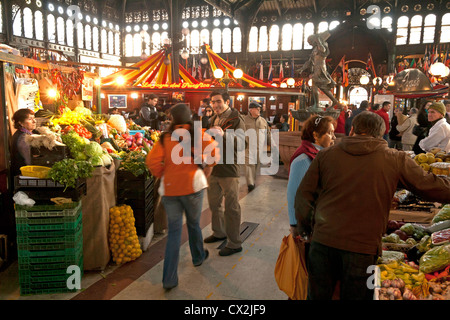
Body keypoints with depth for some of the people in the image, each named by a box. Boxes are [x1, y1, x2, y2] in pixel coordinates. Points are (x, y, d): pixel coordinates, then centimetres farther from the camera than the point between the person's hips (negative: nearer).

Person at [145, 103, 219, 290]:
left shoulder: (165, 137, 1)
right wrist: (207, 169, 5)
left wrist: (162, 175, 6)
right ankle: (198, 257, 44)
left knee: (174, 231, 7)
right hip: (192, 185, -1)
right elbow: (213, 153, -12)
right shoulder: (197, 134, -1)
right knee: (193, 224, 21)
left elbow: (152, 161, -9)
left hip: (169, 188, 1)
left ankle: (169, 279, 7)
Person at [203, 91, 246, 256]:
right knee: (214, 203, 19)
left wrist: (224, 134, -37)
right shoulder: (213, 119, 12)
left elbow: (241, 145, -24)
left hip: (229, 169, -8)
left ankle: (234, 244, 11)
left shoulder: (236, 120, -11)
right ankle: (219, 232, 39)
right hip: (213, 168, 8)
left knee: (231, 207, 0)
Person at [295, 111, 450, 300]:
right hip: (363, 248, -1)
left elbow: (303, 196, 4)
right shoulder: (396, 160, -2)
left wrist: (304, 231, 17)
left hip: (323, 242, 2)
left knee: (318, 296, 19)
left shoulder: (325, 155, 3)